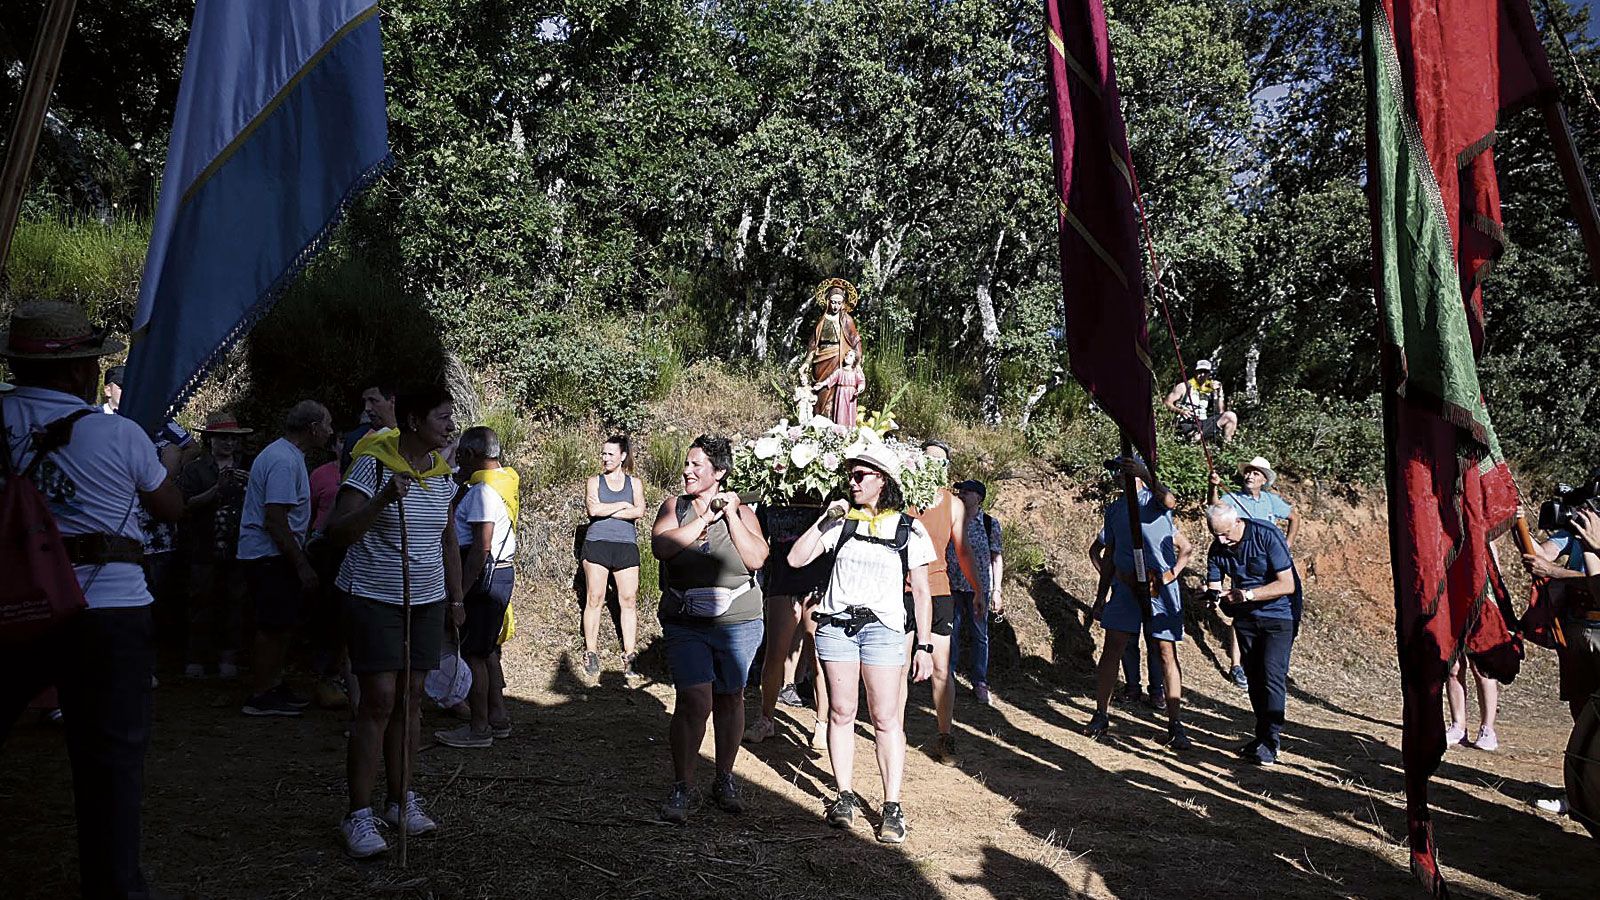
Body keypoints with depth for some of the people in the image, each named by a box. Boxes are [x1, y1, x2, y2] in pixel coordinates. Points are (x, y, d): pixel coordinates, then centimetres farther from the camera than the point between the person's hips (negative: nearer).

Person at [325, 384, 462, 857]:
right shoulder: (374, 464, -12)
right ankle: (359, 815, -1)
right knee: (379, 700, -9)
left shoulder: (441, 472, 7)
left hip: (427, 600, 6)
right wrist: (383, 500, -31)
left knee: (410, 698, 8)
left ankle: (401, 800, 19)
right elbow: (338, 531, -18)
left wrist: (457, 598, 16)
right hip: (373, 598, -6)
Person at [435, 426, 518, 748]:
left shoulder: (483, 490, -18)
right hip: (502, 573, 10)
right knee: (486, 651, 17)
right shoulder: (505, 478, 11)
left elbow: (481, 547, -23)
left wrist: (461, 591, -22)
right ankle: (498, 718, 24)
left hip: (484, 576, -10)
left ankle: (479, 729, 3)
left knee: (472, 652, -3)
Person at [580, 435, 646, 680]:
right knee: (594, 599, -2)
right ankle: (591, 655, 5)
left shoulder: (634, 483, 13)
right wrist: (622, 505, -3)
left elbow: (639, 512, -4)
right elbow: (593, 509, -8)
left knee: (629, 600, -3)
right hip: (597, 543, -1)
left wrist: (605, 510, -7)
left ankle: (629, 657, 0)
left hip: (626, 545, 1)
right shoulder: (594, 481, 10)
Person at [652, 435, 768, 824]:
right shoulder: (675, 507, 5)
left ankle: (724, 779, 26)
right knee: (694, 701, -10)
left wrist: (731, 515, -14)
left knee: (730, 699, 10)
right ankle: (681, 789, 1)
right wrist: (705, 519, -15)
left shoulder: (741, 511, 2)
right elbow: (662, 547, -13)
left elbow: (756, 559, -12)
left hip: (737, 622, 1)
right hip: (685, 625, 0)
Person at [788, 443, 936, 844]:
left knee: (886, 719, -4)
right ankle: (844, 796, 14)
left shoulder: (909, 529, 3)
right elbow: (796, 559, 4)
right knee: (841, 712, 4)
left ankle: (892, 806, 1)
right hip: (835, 625, 2)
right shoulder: (842, 521, 8)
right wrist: (825, 520, -4)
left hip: (882, 627, -2)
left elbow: (921, 592, 5)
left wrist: (924, 646, 0)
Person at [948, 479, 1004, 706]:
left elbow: (997, 558, 1)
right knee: (951, 632, 2)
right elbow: (942, 553, 11)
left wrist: (996, 591, -4)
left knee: (980, 634, 5)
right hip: (953, 585, 2)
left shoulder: (990, 524, 0)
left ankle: (980, 683, 12)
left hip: (979, 586, -2)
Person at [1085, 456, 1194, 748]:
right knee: (1111, 650, -2)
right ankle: (1101, 715, 6)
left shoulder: (1156, 499, 4)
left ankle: (1174, 725, 3)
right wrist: (1111, 571, 9)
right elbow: (1097, 550, 24)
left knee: (1167, 653, -2)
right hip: (1127, 584, 4)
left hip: (1161, 585, -3)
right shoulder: (1115, 508, 18)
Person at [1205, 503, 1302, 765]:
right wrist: (1212, 594, -25)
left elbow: (1287, 585, -23)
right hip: (1246, 616, 6)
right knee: (1254, 676, 7)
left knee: (1272, 673, -13)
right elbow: (1213, 585, 0)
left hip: (1279, 613, -5)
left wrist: (1247, 594, -34)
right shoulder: (1217, 549, -5)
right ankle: (1263, 734, 18)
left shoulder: (1267, 536, -22)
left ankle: (1270, 742, -8)